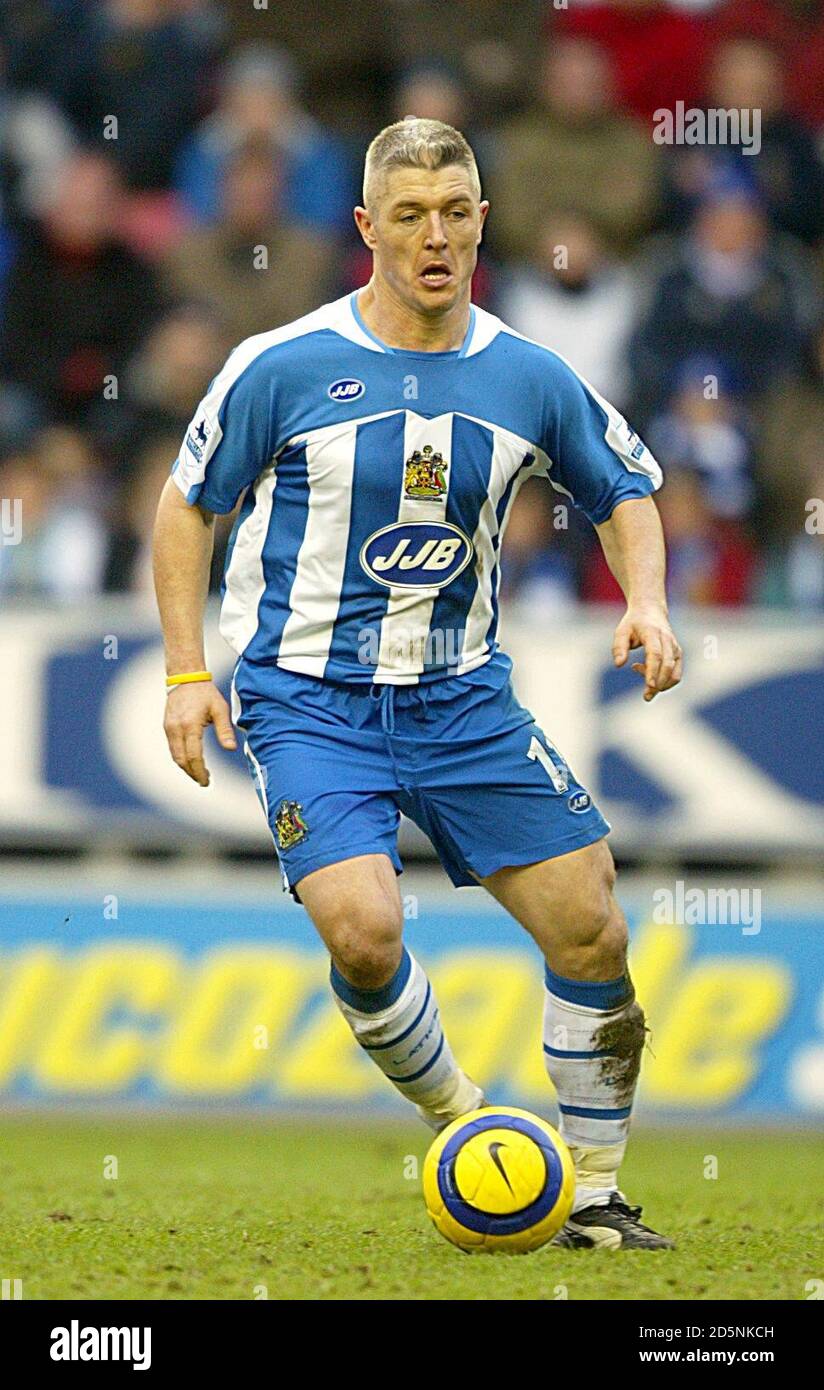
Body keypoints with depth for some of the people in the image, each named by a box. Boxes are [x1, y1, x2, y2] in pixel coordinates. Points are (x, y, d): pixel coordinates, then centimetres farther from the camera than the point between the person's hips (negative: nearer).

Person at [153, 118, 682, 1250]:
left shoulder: (528, 379, 1)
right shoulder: (287, 366, -8)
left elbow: (625, 491, 17)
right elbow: (187, 505, 3)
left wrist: (646, 601, -2)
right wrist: (188, 673, -4)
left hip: (463, 696, 3)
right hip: (308, 699, -3)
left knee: (591, 931, -5)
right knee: (363, 929, -25)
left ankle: (596, 1193, 11)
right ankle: (460, 1116, 2)